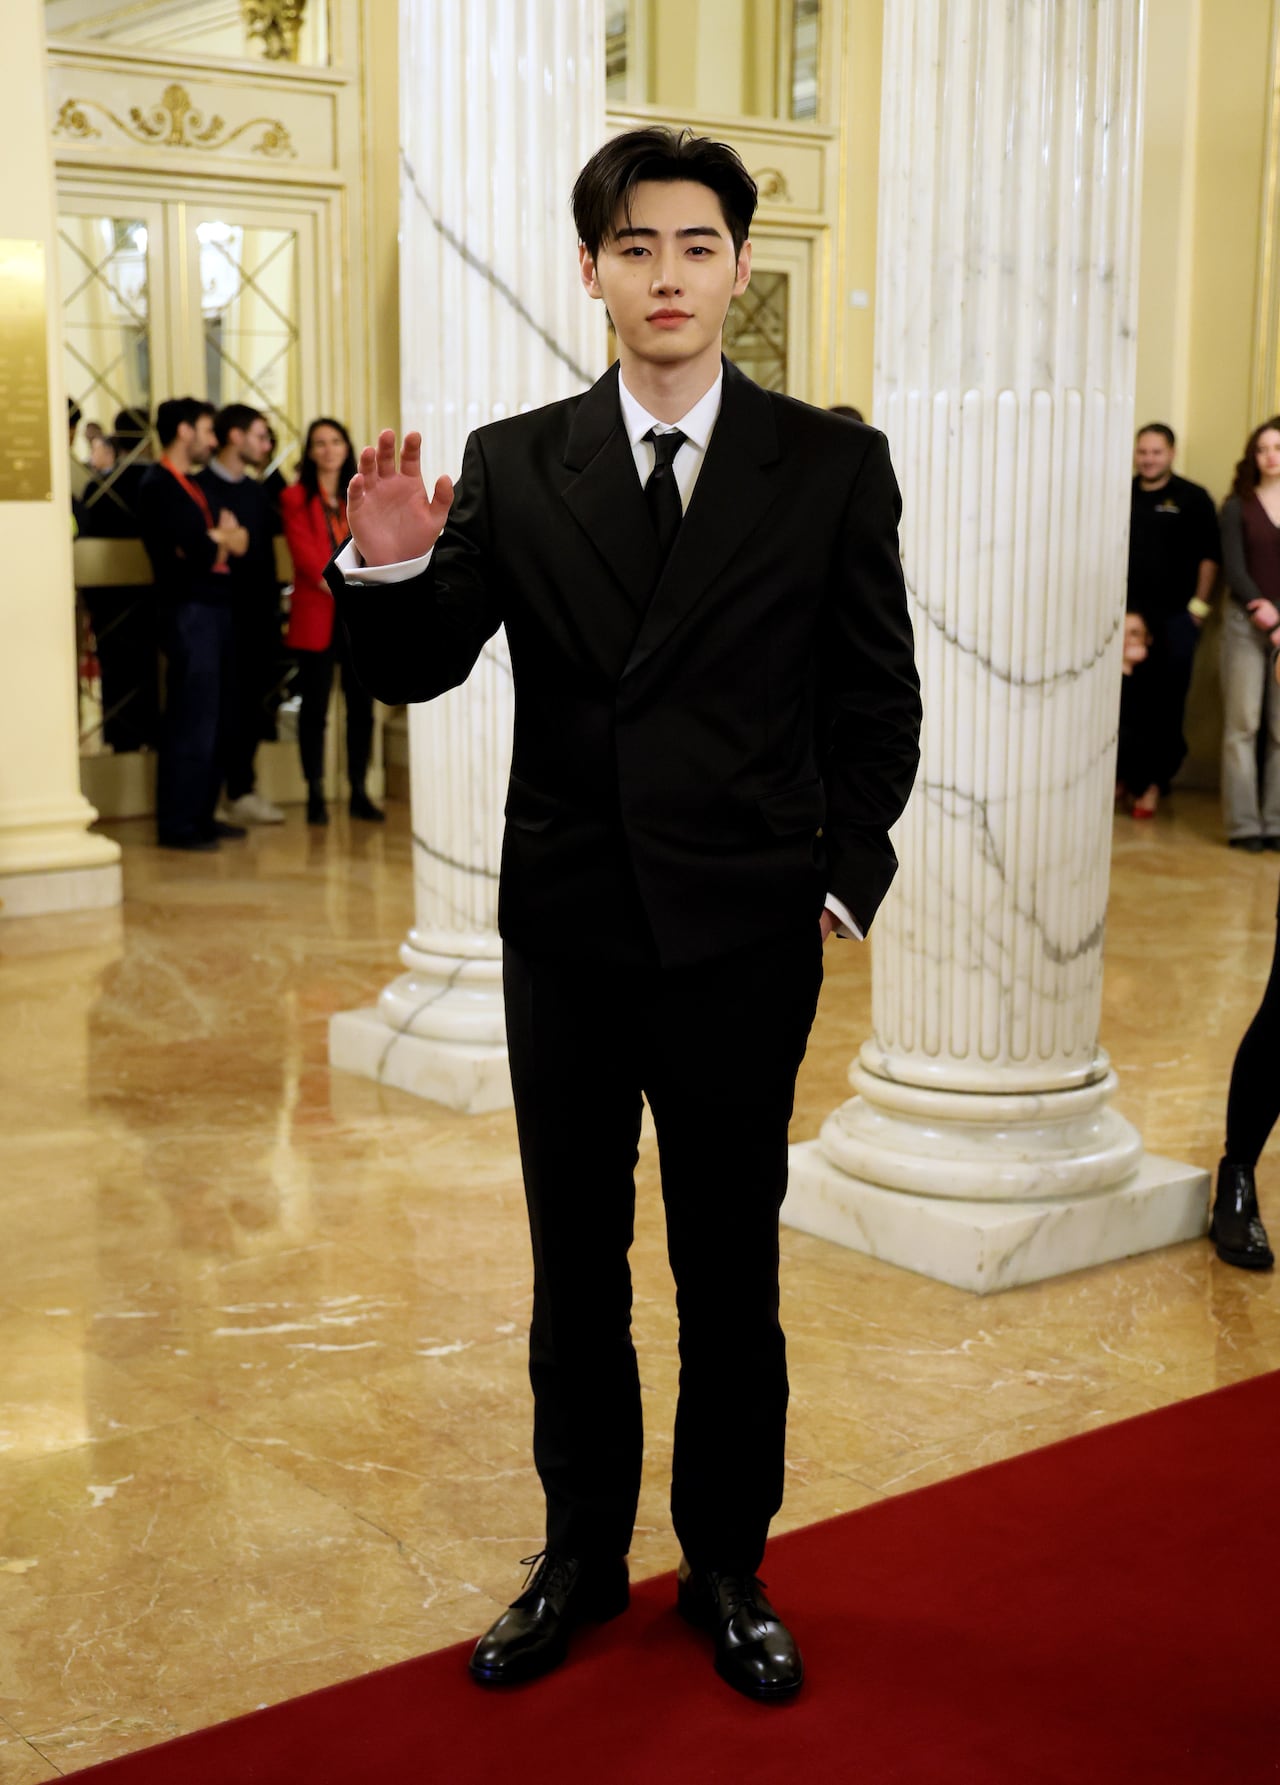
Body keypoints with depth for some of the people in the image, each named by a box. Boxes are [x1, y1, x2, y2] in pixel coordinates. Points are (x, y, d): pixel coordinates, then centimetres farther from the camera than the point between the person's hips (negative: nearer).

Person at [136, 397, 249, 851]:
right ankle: (176, 825, -4)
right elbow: (199, 552, -16)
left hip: (216, 608, 9)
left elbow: (238, 541, 14)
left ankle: (201, 815, 16)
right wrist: (223, 538, 3)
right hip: (189, 612, -9)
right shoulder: (158, 485, -8)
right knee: (191, 720, -8)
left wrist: (215, 540, -7)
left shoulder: (193, 486, 21)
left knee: (214, 719, 9)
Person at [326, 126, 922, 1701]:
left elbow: (878, 698, 3)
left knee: (731, 1270, 10)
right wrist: (389, 572, -20)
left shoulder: (832, 466, -1)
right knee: (574, 1264, 14)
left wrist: (847, 878, -3)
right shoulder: (512, 466, 2)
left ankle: (729, 1570, 28)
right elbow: (419, 673, 0)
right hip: (565, 927, 2)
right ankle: (582, 1555, 31)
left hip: (745, 935, -1)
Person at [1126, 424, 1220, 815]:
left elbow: (1209, 556, -2)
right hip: (1128, 614, 3)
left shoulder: (1192, 498, -2)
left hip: (1175, 617, -3)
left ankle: (1157, 779, 8)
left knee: (1167, 704, 1)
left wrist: (1199, 605, -7)